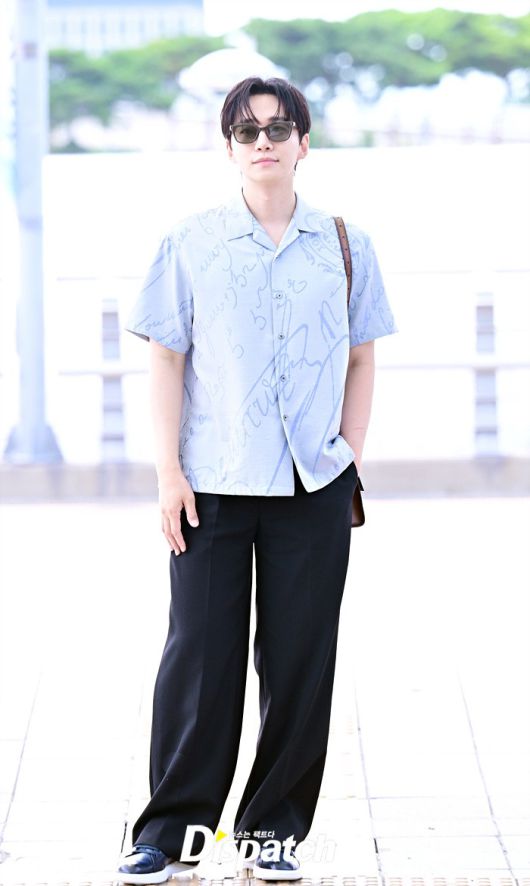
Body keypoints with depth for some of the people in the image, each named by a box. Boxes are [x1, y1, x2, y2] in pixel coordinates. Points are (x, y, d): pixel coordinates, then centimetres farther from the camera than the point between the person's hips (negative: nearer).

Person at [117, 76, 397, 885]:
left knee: (299, 659, 4)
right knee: (199, 654, -1)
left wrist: (351, 454, 3)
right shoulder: (191, 244, 3)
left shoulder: (345, 247, 7)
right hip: (212, 484, -1)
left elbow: (361, 361, 12)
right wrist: (169, 472, -4)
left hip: (314, 486, 1)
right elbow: (167, 362, 3)